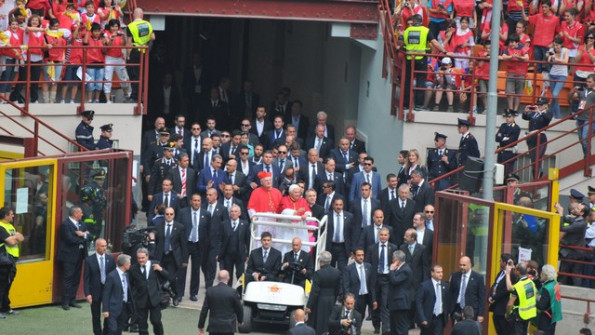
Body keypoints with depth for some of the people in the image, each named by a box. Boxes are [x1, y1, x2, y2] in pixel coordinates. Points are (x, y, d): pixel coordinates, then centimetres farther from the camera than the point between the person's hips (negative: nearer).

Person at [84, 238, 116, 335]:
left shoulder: (110, 259, 2)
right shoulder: (89, 260, -5)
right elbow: (86, 279, -5)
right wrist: (87, 294, -12)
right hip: (95, 292, -1)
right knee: (96, 317, 8)